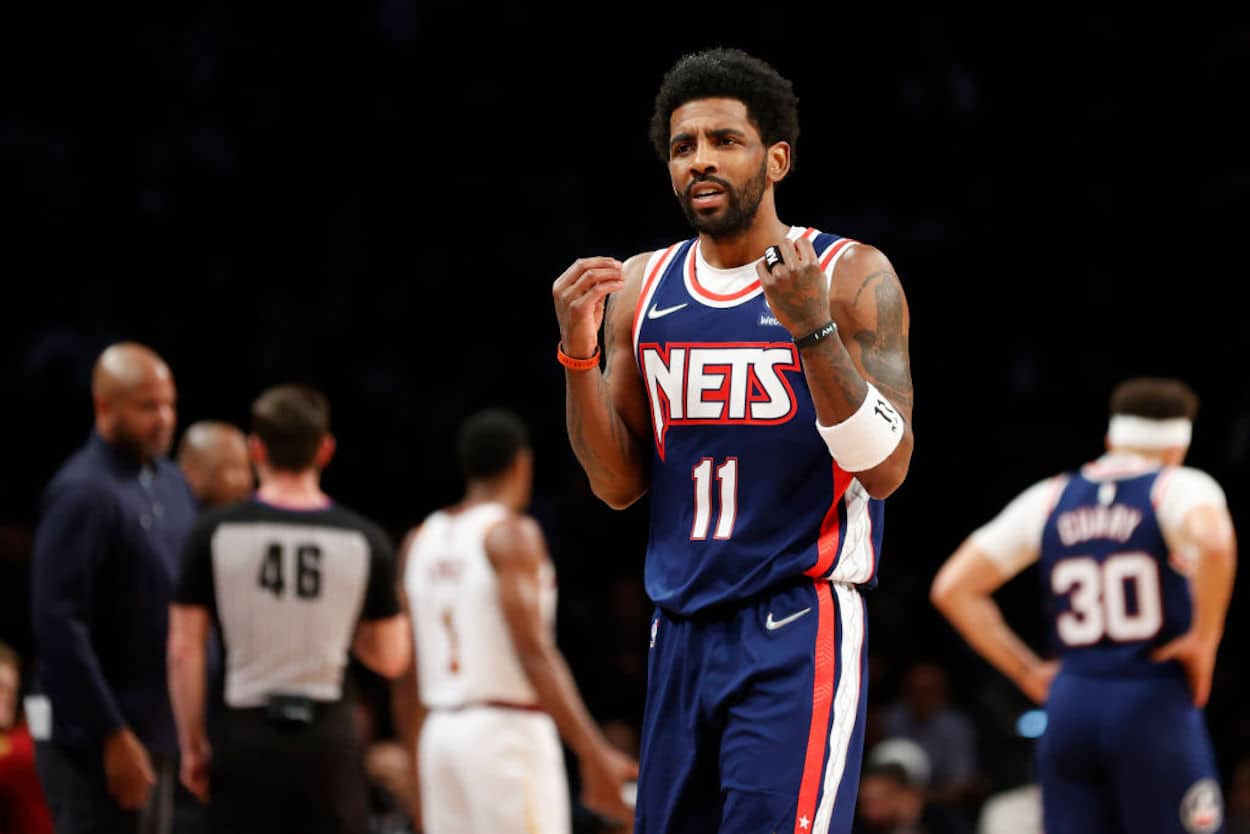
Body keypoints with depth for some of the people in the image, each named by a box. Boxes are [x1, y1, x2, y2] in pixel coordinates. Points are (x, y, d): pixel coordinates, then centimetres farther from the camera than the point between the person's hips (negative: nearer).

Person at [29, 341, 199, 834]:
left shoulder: (171, 484, 11)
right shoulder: (82, 493, -15)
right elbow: (58, 624, -19)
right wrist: (112, 735, -20)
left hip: (158, 732, 8)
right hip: (95, 739, -8)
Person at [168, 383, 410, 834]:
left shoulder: (215, 532, -3)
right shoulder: (364, 539, -1)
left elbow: (184, 650, -2)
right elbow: (390, 658, 6)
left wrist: (192, 745, 6)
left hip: (246, 734, 0)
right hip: (329, 736, 0)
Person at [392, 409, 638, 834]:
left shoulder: (420, 540, 14)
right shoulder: (510, 534, -7)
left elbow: (408, 675, 16)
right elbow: (534, 653, -18)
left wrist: (415, 764, 24)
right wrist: (594, 754, -22)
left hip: (442, 733, 7)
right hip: (507, 730, -7)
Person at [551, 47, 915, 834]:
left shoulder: (850, 277, -5)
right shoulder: (641, 286, 10)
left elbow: (887, 468, -12)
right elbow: (619, 485, 12)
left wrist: (811, 328, -23)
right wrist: (579, 353, -3)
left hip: (798, 629, -6)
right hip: (683, 629, 6)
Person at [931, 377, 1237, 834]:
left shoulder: (1048, 500, 14)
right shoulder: (1179, 487, -1)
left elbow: (953, 588, 13)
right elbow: (1213, 543, -25)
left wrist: (1029, 672, 15)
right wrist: (1204, 638, -12)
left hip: (1070, 707, 4)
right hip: (1154, 708, -4)